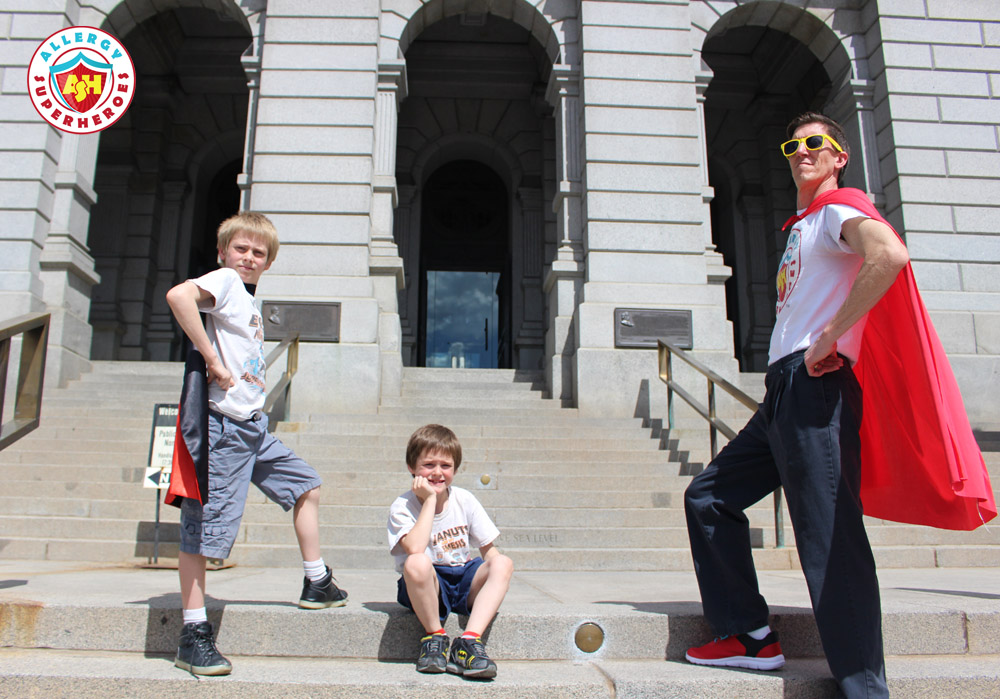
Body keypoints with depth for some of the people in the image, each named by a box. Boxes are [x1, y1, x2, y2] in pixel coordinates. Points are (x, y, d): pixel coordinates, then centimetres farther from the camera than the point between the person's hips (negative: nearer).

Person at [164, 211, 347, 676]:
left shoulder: (248, 301, 20)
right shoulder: (224, 280, -7)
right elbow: (178, 296, -27)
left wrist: (252, 380, 11)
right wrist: (212, 362, -24)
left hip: (253, 425, 10)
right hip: (222, 426, -10)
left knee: (306, 486, 15)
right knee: (202, 529, -2)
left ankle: (316, 584, 28)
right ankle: (193, 638, 7)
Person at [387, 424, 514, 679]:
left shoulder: (464, 500, 1)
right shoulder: (402, 507, -9)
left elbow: (488, 550, 6)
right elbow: (415, 548, -29)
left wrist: (495, 574, -14)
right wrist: (430, 499, -23)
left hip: (463, 581, 3)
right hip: (426, 586, -3)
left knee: (503, 563, -23)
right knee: (416, 563, -36)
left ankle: (469, 641, -27)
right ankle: (434, 635, -13)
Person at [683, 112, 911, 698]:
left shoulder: (838, 209, -2)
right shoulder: (802, 228, 25)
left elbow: (891, 254, -25)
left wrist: (830, 336, -21)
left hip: (815, 387, -10)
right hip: (784, 392, 10)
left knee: (829, 536, -9)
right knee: (709, 497, 12)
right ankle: (752, 637, 17)